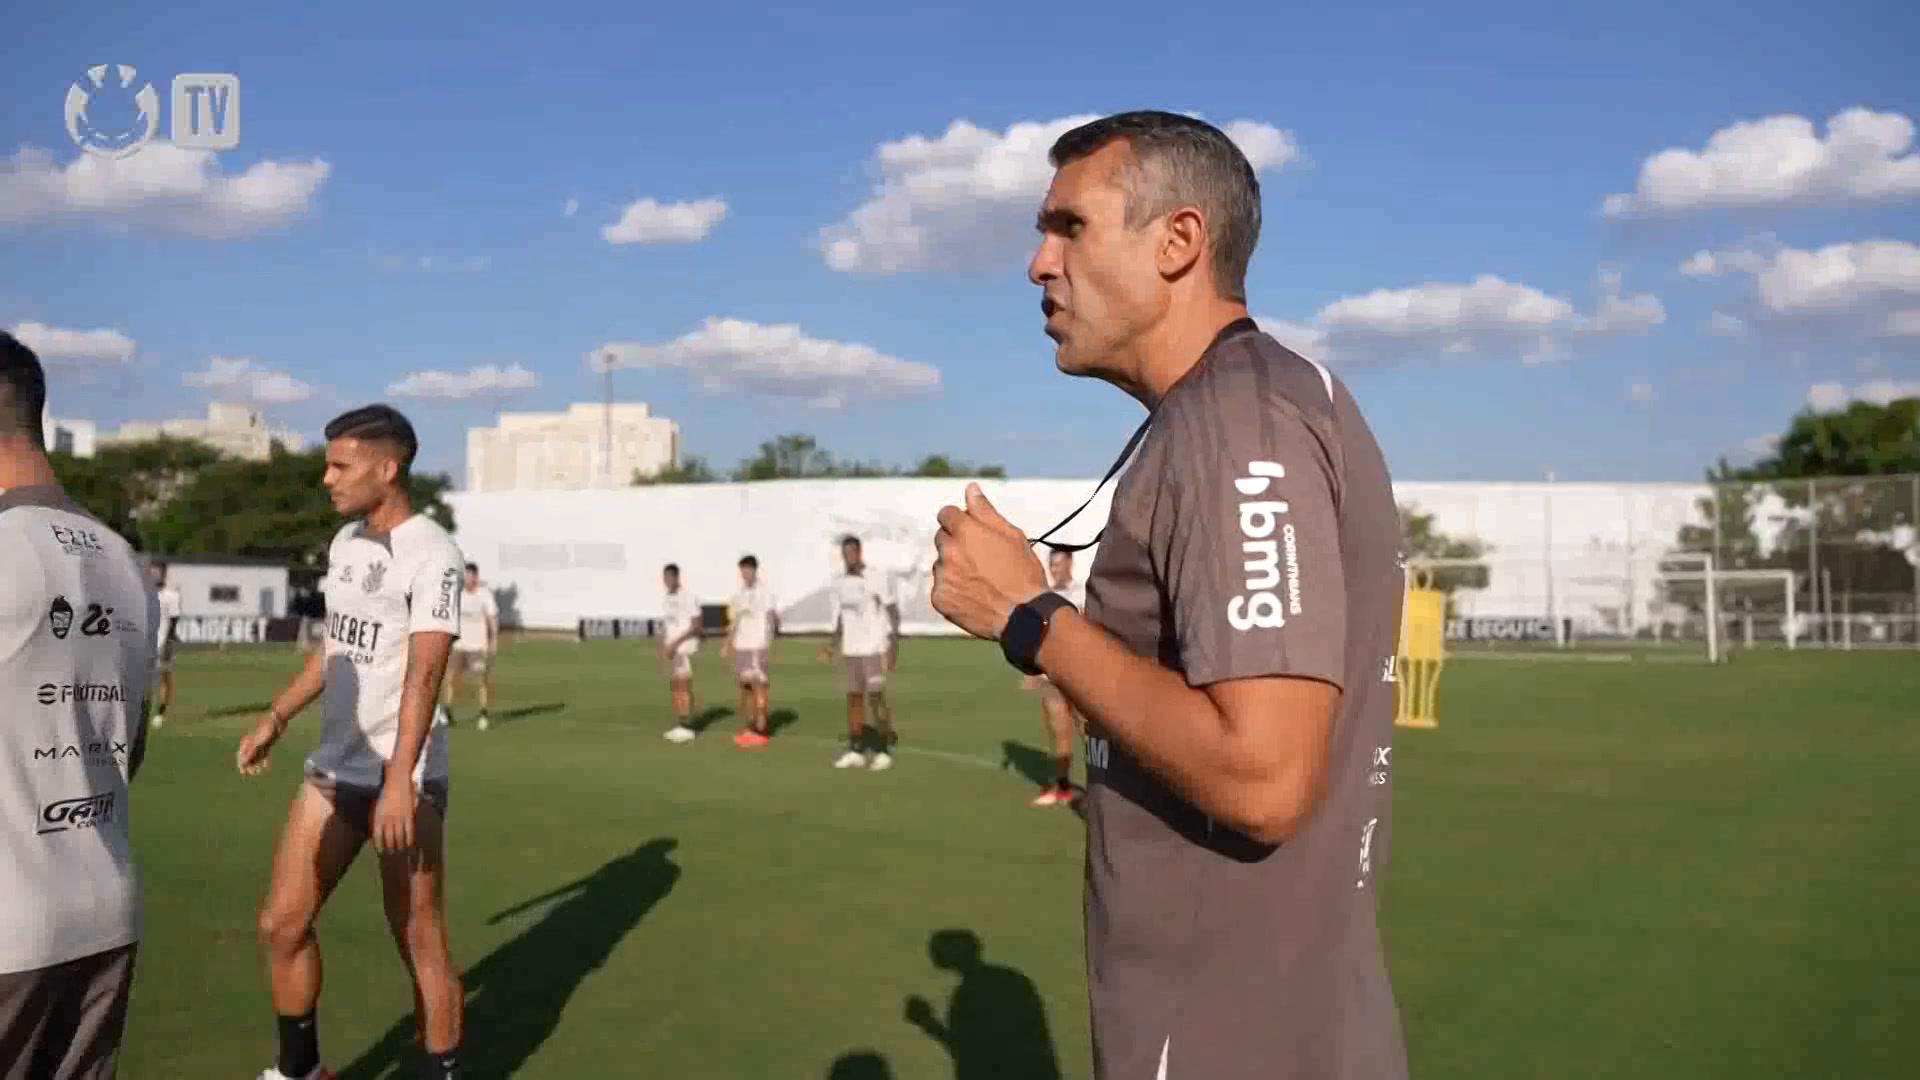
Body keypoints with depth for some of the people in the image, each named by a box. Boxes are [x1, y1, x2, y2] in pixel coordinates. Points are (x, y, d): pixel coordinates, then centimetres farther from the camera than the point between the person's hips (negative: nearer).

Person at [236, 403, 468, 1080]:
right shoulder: (345, 541, 11)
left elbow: (423, 674, -23)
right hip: (333, 768, 8)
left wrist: (399, 782, -30)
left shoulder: (432, 554, -15)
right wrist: (276, 718, 21)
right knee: (281, 924, 12)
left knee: (420, 944, 0)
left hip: (401, 777, -8)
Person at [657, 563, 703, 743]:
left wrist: (676, 642, -18)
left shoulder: (688, 597, -11)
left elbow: (696, 626, -14)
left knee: (684, 685, -8)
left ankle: (687, 727, -5)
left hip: (685, 648, -7)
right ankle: (678, 725, 11)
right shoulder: (667, 599, 13)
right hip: (671, 649, 7)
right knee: (674, 686, 6)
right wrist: (662, 648, 7)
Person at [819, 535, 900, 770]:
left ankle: (884, 750, 1)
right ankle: (855, 751, 11)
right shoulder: (839, 583, 8)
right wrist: (832, 645, 10)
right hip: (850, 649, 6)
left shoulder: (877, 578, -10)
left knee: (876, 696, -8)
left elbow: (893, 612, -9)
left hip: (874, 647, -6)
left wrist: (894, 645, -17)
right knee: (854, 697, 6)